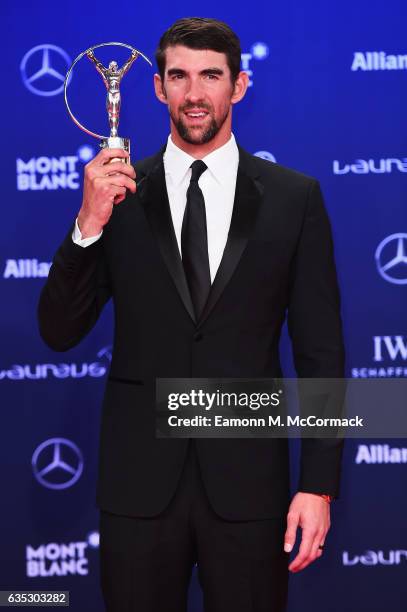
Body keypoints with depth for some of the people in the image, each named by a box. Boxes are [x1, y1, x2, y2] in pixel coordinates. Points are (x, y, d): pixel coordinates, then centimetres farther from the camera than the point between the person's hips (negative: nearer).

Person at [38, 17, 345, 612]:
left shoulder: (295, 198, 0)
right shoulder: (119, 194, 2)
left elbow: (321, 350, 1)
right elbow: (59, 333, 0)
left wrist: (319, 485, -5)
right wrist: (89, 225, -15)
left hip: (248, 479, 0)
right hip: (139, 479, 1)